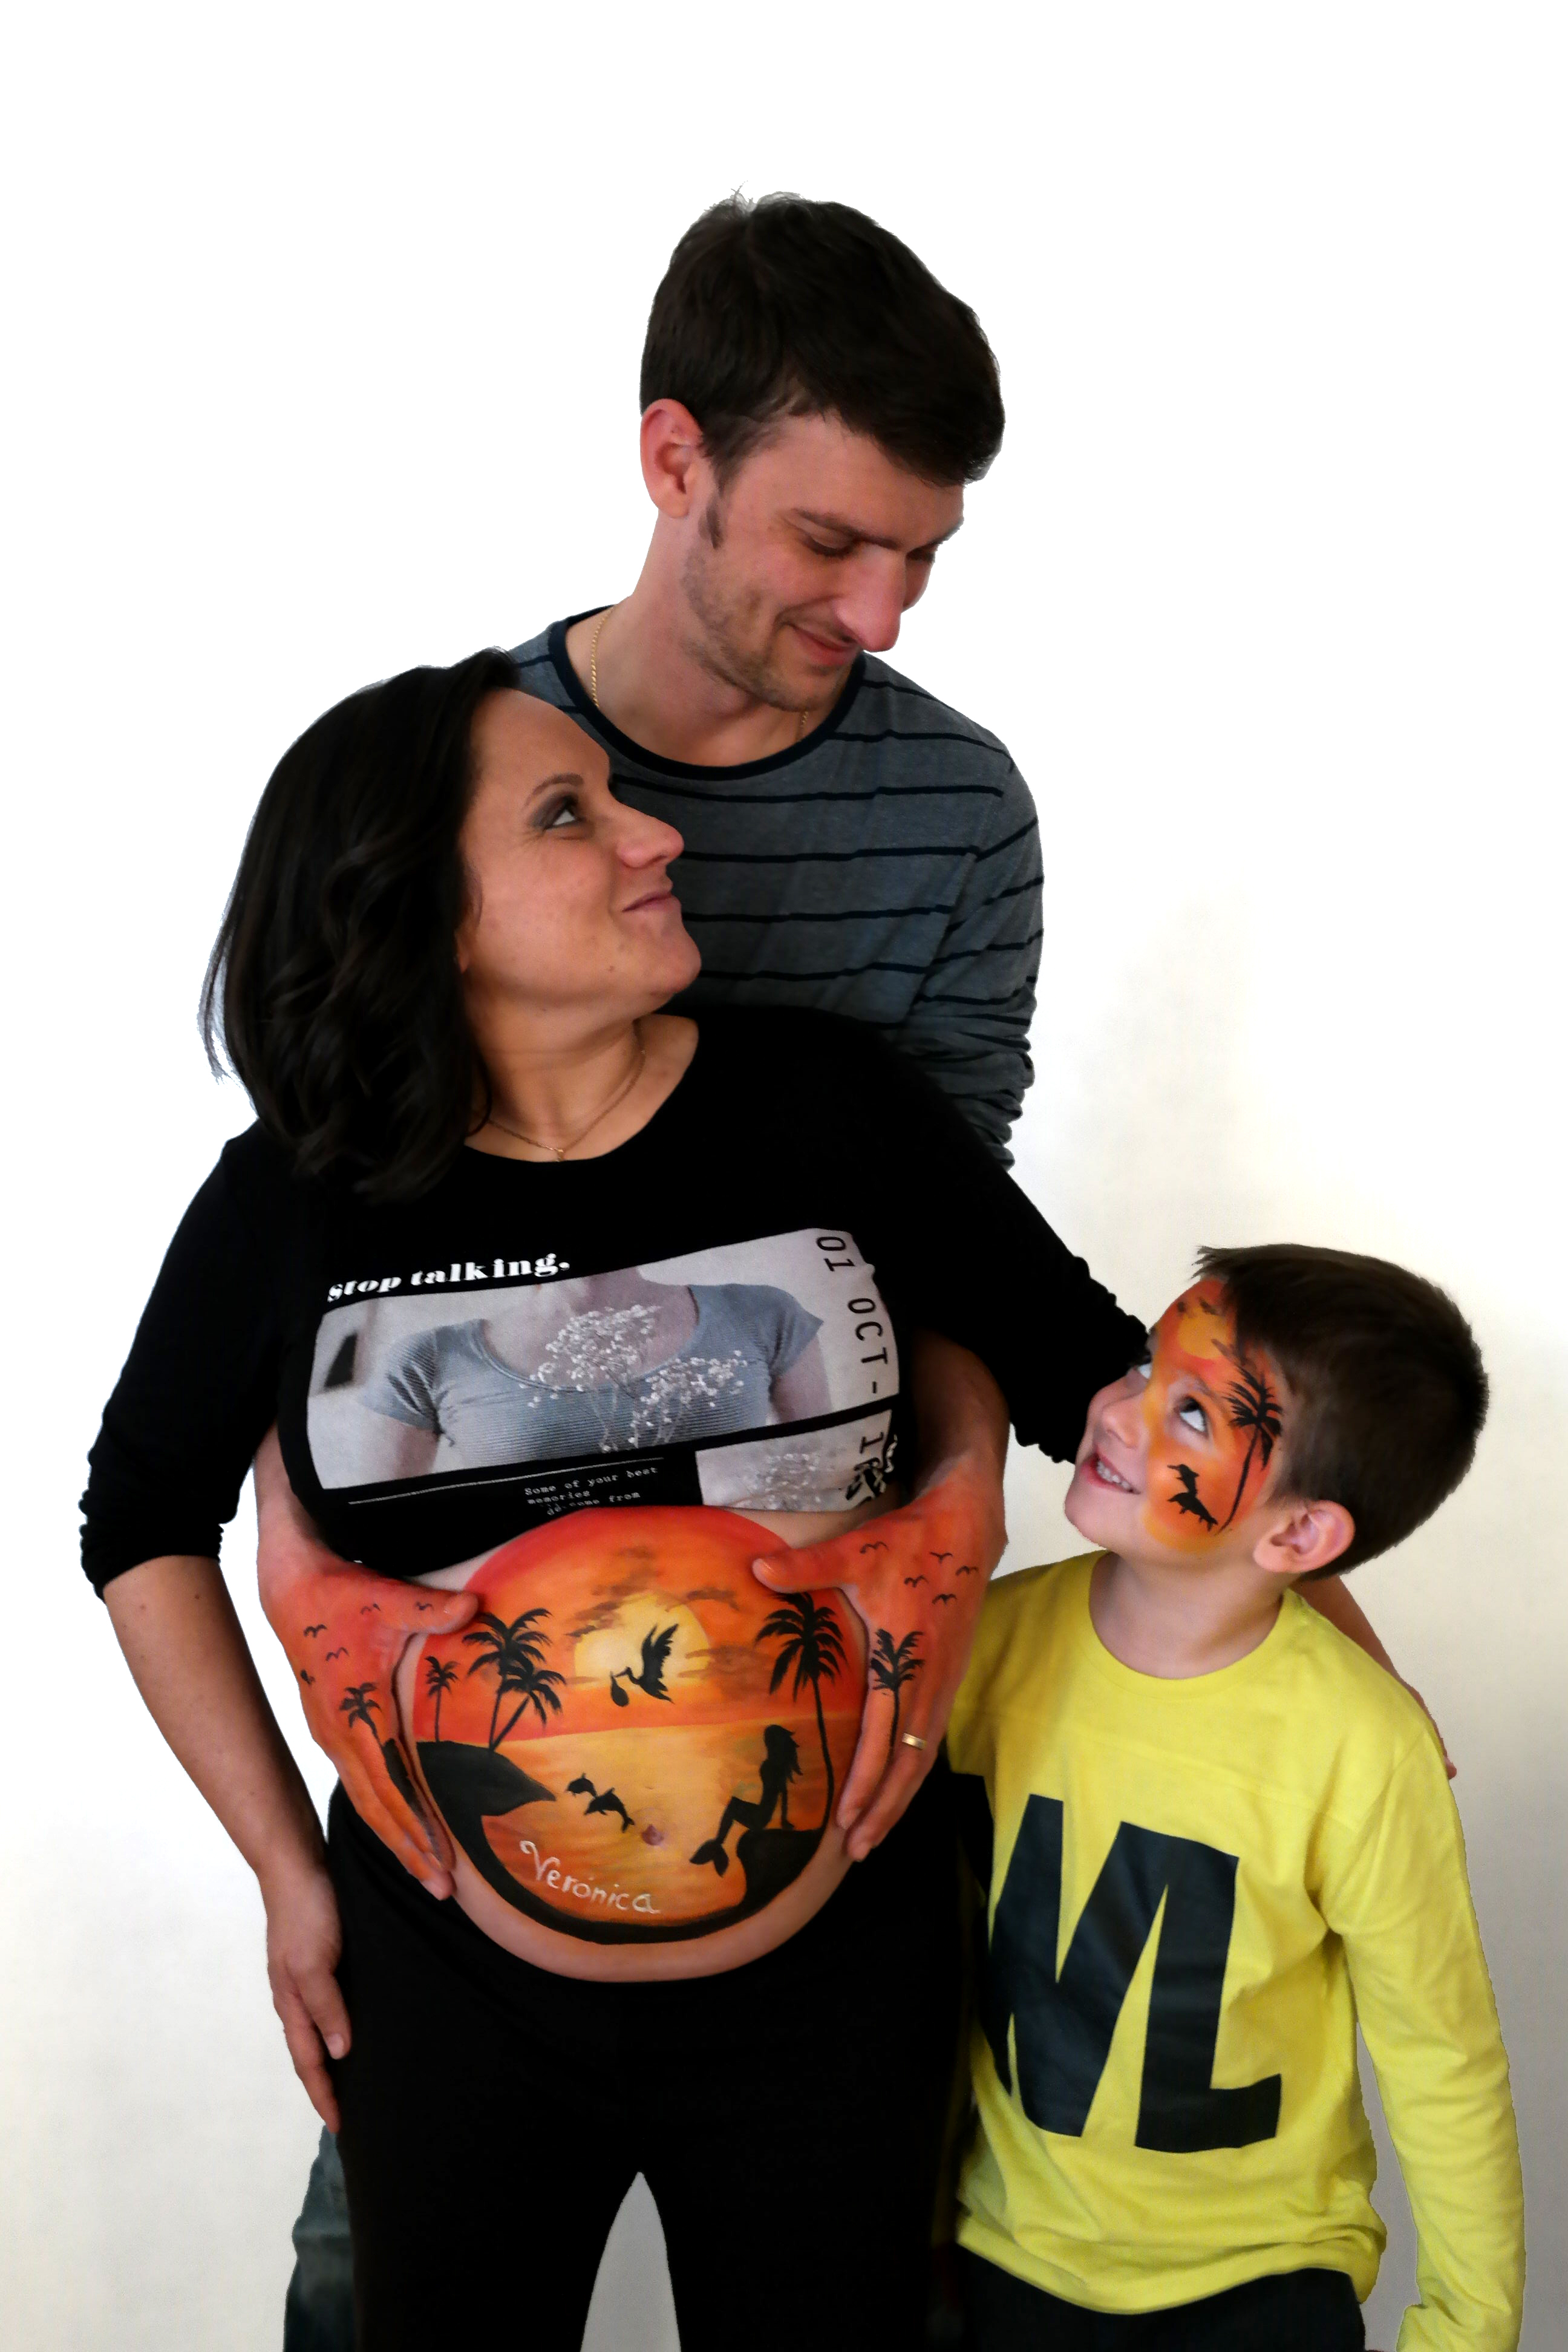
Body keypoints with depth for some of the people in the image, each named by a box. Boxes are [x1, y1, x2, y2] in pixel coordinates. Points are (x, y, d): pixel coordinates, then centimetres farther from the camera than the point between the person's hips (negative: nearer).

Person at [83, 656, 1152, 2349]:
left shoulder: (833, 1109, -10)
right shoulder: (293, 1205, -9)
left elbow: (1112, 1392, 0)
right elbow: (147, 1517, 5)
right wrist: (288, 1869, 4)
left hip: (832, 1992, 0)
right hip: (454, 1999, 0)